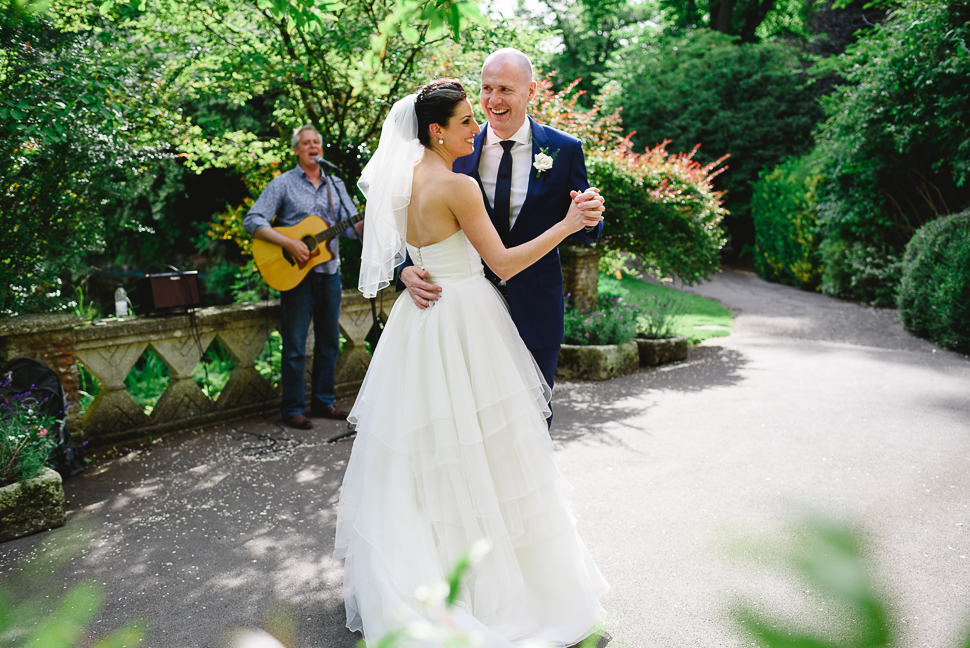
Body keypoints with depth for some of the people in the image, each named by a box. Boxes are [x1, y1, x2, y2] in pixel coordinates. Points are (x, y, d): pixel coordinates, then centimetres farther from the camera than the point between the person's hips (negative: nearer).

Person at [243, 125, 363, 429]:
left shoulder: (336, 184, 13)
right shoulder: (283, 184, -2)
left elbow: (352, 227, 9)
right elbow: (253, 221, -9)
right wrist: (289, 243, -20)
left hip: (329, 271, 5)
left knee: (329, 341, 11)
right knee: (294, 345, -1)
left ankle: (323, 401, 24)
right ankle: (292, 409, 9)